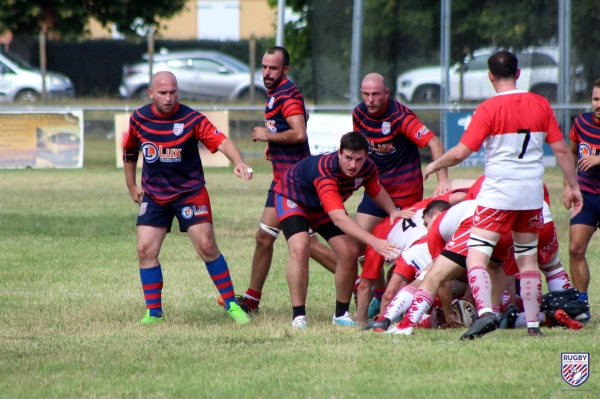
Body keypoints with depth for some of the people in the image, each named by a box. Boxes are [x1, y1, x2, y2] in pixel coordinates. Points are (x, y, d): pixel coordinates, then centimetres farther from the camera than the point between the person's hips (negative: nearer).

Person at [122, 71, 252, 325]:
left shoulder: (191, 119, -15)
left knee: (207, 246, -10)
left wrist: (238, 162, -45)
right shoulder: (139, 119, -4)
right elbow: (129, 151, 14)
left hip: (190, 192, -3)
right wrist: (132, 186, 18)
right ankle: (153, 312, 6)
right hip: (153, 196, 3)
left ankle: (232, 305, 2)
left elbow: (220, 141, -27)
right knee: (146, 249, -6)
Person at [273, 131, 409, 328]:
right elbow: (339, 218, -53)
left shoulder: (367, 168, -22)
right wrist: (374, 242, -61)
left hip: (323, 206, 6)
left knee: (350, 252, -8)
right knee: (299, 248, -29)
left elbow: (376, 191, 3)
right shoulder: (325, 172, -44)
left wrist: (393, 211, -18)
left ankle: (341, 313, 7)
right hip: (292, 198, -6)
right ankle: (298, 316, -21)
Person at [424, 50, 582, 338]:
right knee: (528, 258, 16)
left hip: (498, 193, -5)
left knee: (476, 256, -5)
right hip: (532, 193, 5)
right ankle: (533, 324, 14)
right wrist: (573, 186, 16)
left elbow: (460, 153, -13)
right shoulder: (540, 105, 3)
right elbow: (561, 149, 5)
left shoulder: (489, 109, -10)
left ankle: (485, 312, -27)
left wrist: (434, 166, 5)